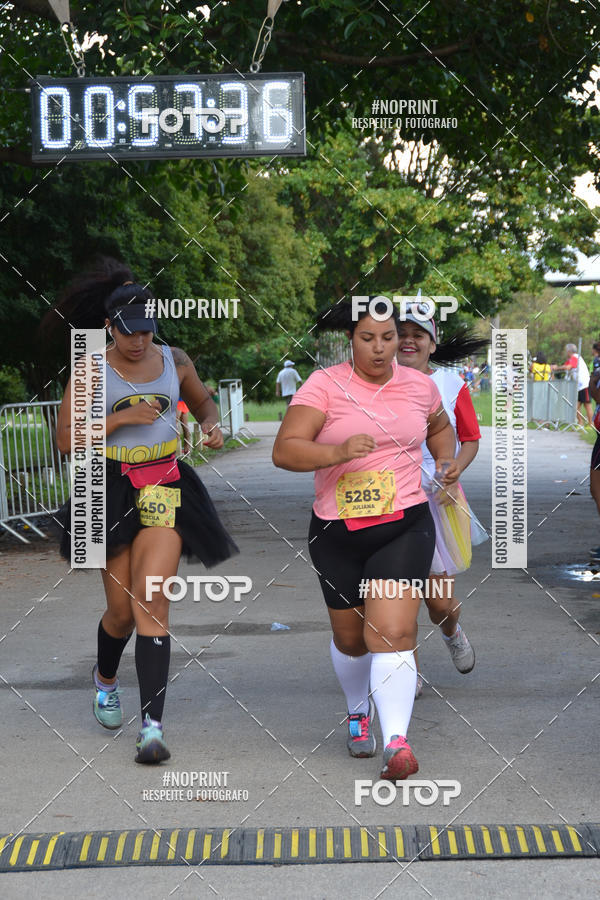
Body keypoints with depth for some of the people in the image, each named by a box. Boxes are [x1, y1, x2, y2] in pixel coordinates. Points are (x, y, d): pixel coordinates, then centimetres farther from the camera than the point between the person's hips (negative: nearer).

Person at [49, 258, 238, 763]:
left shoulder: (174, 361, 5)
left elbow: (203, 402, 24)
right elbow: (66, 440, -6)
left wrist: (212, 424, 2)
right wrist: (122, 418, -16)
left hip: (165, 488, 1)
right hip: (113, 491, -1)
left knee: (151, 602, -13)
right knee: (121, 610, 7)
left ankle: (152, 727, -16)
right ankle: (106, 679, 43)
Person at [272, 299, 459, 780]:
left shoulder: (419, 385, 6)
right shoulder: (324, 385, -7)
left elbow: (440, 427, 29)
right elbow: (284, 450, -17)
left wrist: (448, 459, 9)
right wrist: (338, 452, -32)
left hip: (405, 526, 0)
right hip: (337, 532, 0)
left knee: (392, 633, -18)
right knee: (349, 638, 16)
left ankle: (397, 741, -24)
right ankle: (359, 710, 45)